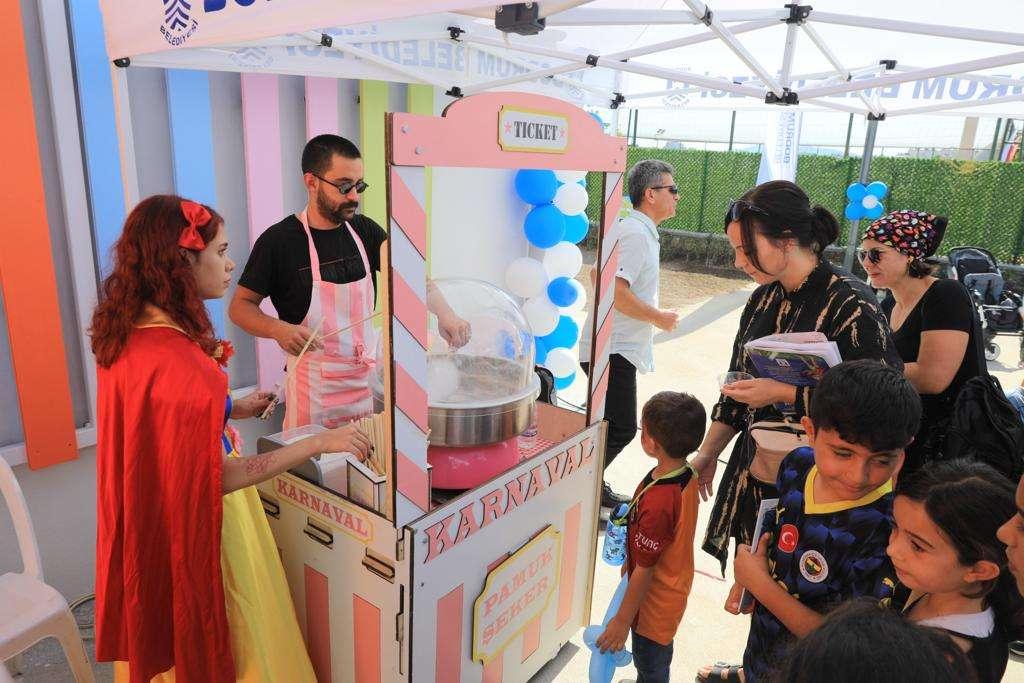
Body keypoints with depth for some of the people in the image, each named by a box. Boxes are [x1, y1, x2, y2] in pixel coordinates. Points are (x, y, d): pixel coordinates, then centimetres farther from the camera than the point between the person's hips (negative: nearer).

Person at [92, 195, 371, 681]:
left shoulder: (127, 333, -2)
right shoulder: (172, 359, -31)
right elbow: (220, 477, -26)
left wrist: (229, 410, 7)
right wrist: (319, 442, -22)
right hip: (201, 525, -9)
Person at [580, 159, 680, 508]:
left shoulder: (627, 227, 15)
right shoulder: (636, 233, -17)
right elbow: (616, 292, -27)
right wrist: (659, 317, -14)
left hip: (611, 345, 11)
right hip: (614, 350, -11)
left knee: (614, 425, 18)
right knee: (621, 429, -7)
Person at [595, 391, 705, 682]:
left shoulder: (657, 503, -39)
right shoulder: (686, 475, -14)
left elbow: (644, 570, -27)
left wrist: (622, 620, -15)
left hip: (655, 601, -7)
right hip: (674, 587, 8)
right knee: (657, 659, 33)